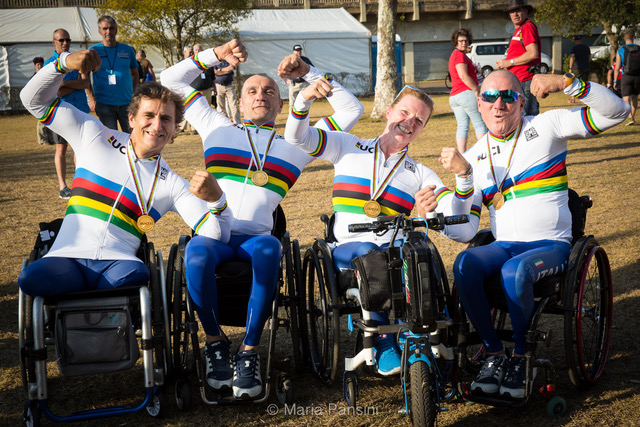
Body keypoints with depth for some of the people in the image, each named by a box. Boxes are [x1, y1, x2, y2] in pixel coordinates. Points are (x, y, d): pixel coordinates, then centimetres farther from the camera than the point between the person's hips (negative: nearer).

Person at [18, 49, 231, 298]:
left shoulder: (171, 184, 13)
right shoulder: (96, 137, 14)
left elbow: (215, 237, 5)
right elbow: (35, 100, 16)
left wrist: (216, 200, -17)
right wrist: (64, 63, -2)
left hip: (117, 262, -1)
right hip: (67, 257, 1)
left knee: (137, 275, -38)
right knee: (32, 278, -34)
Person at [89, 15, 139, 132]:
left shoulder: (128, 50, 8)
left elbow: (135, 74, 18)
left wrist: (134, 95, 6)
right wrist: (91, 99, -3)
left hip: (127, 102, 2)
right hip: (104, 104, -2)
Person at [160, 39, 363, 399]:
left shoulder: (296, 143, 21)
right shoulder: (218, 128, 23)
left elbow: (351, 110, 18)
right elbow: (172, 80, 24)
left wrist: (308, 72, 16)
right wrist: (216, 56, 16)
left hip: (256, 237, 0)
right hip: (213, 233, 0)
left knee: (269, 249, -37)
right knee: (197, 253, -36)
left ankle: (250, 350, -27)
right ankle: (215, 341, -14)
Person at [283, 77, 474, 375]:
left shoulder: (421, 174, 17)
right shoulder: (349, 147, 16)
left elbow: (454, 224, 3)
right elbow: (296, 137, 6)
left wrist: (464, 174, -11)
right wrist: (305, 98, -13)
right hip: (347, 249, -1)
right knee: (366, 252, -37)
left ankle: (411, 340, -23)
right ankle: (383, 345, -24)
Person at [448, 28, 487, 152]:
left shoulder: (454, 55, 22)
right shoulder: (460, 55, -9)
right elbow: (463, 75, -19)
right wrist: (477, 90, -17)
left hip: (454, 96, 9)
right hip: (466, 93, -9)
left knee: (462, 126, 4)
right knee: (480, 124, -4)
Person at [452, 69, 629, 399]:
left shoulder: (546, 127, 1)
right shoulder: (474, 156, 12)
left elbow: (616, 112, -9)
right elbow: (466, 225, 9)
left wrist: (566, 82, -22)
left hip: (552, 246, -3)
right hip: (504, 246, 3)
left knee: (514, 271, -36)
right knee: (464, 265, -29)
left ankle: (520, 356, -12)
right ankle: (494, 352, -12)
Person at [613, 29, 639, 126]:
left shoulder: (620, 51, -3)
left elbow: (617, 68, -3)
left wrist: (615, 81, 5)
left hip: (626, 77, -2)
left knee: (626, 99, -5)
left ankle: (630, 118, -25)